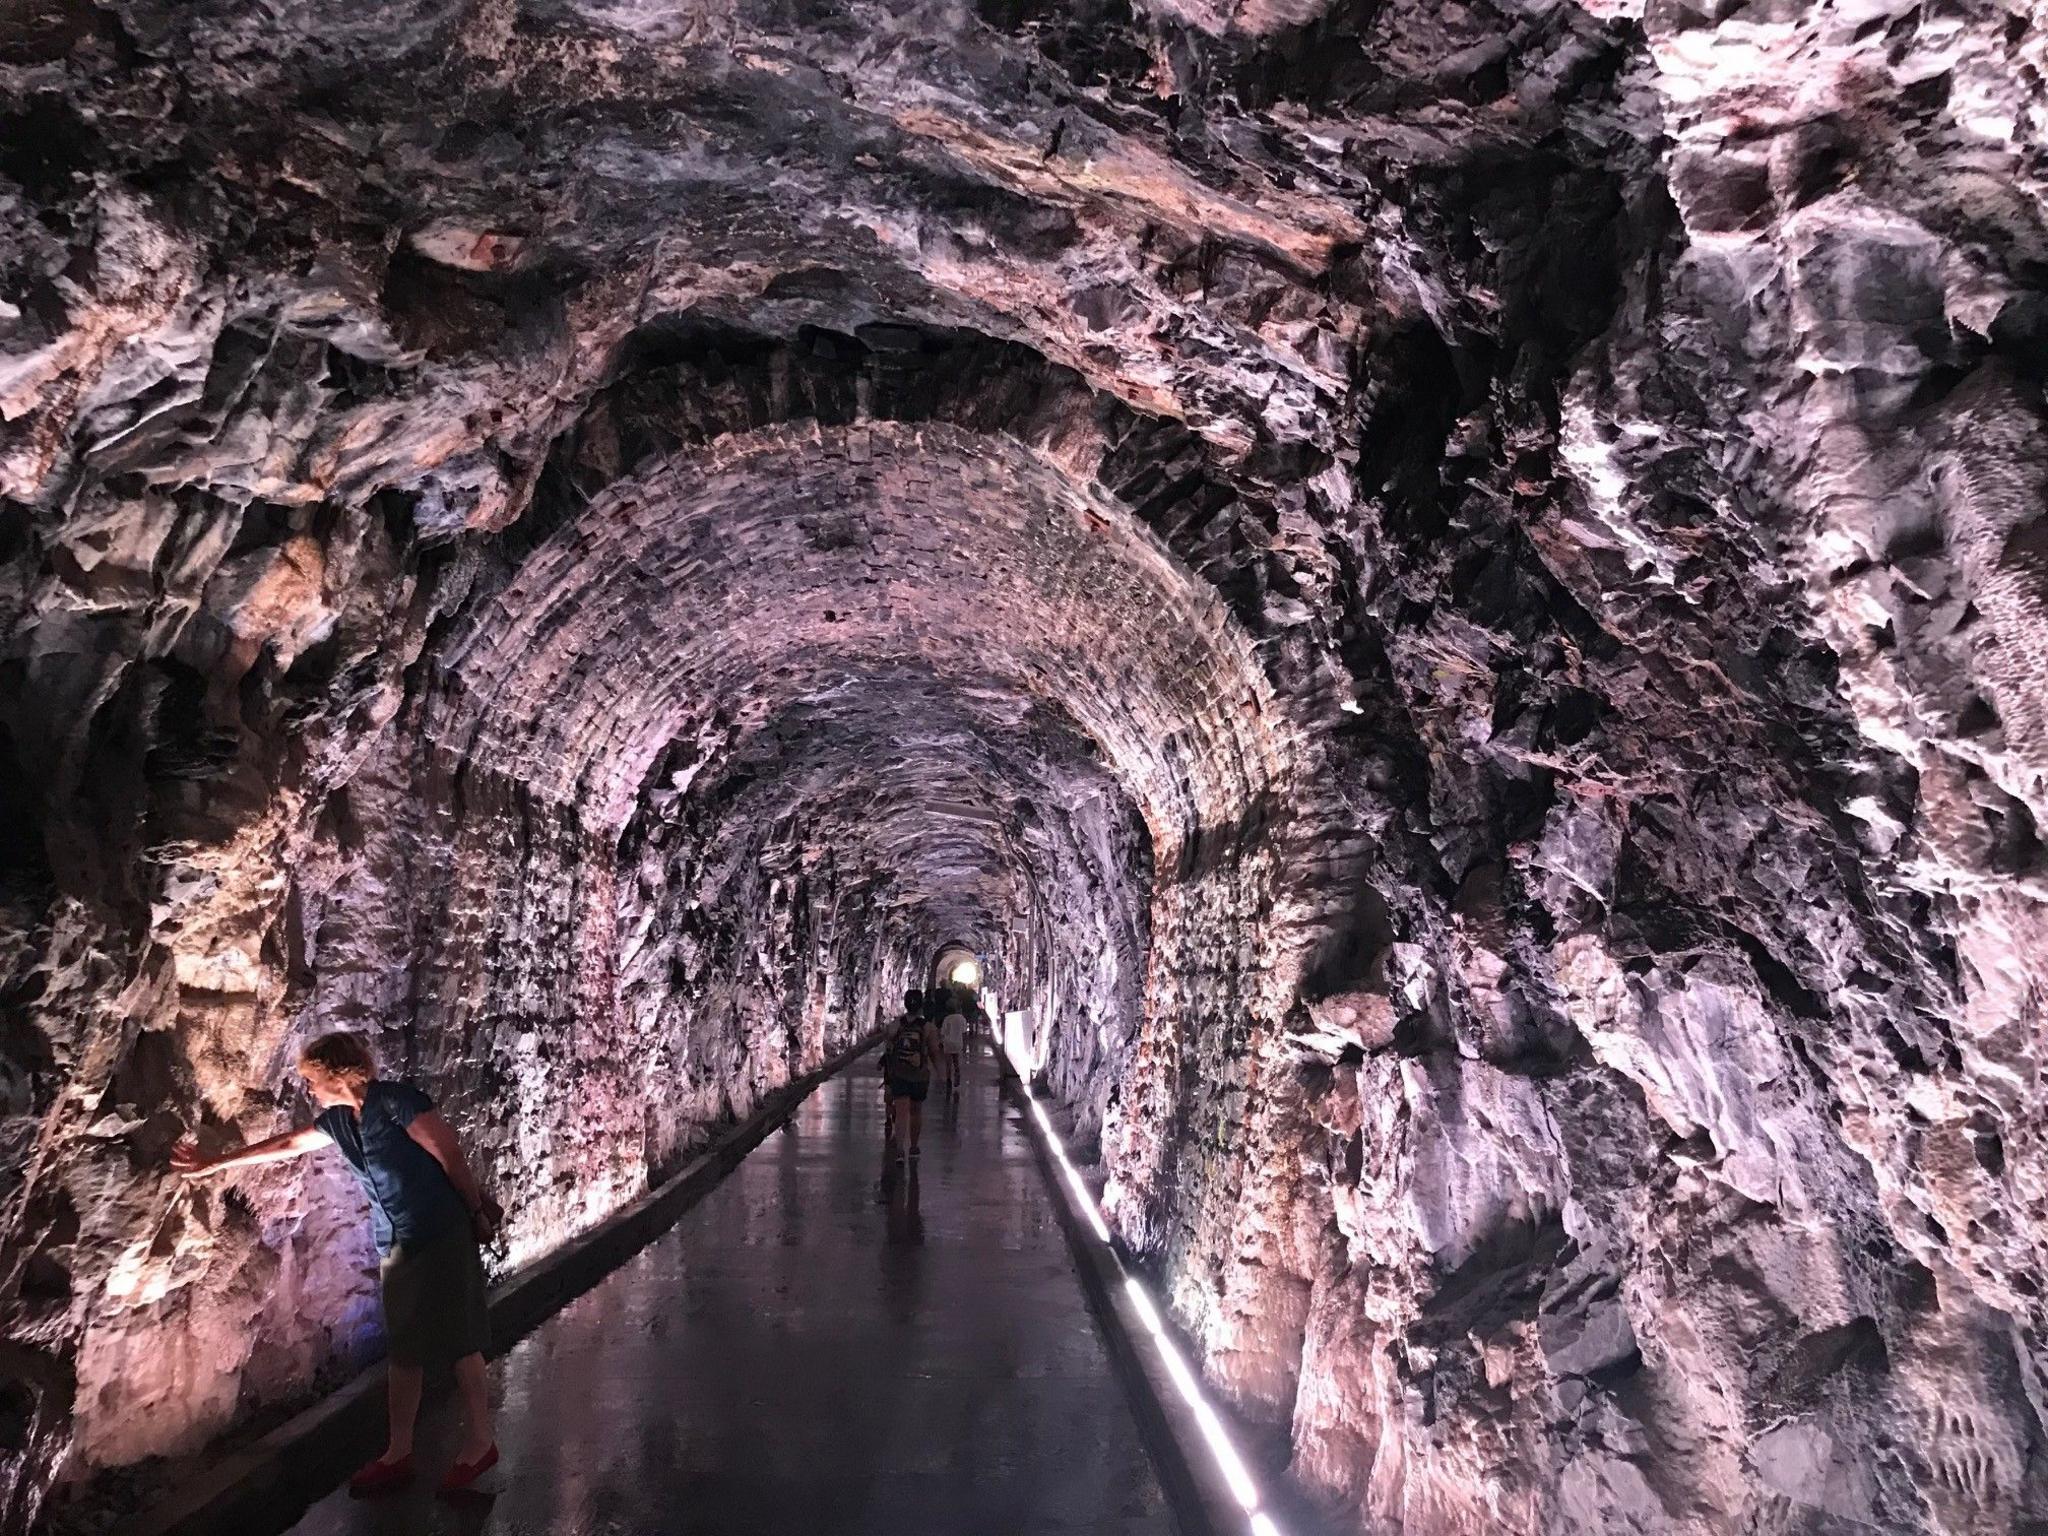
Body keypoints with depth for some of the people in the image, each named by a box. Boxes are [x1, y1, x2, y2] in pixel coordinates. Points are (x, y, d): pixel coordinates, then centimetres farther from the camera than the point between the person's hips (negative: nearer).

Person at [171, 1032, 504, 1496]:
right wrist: (213, 1164, 32)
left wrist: (479, 1211, -8)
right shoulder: (337, 1120, 9)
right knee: (404, 1350, 10)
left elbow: (450, 1155, -13)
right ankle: (398, 1454, 19)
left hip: (443, 1235, -7)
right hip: (396, 1246, 7)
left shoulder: (396, 1101, -15)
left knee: (459, 1341, -2)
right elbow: (287, 1144, 25)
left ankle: (480, 1442, 8)